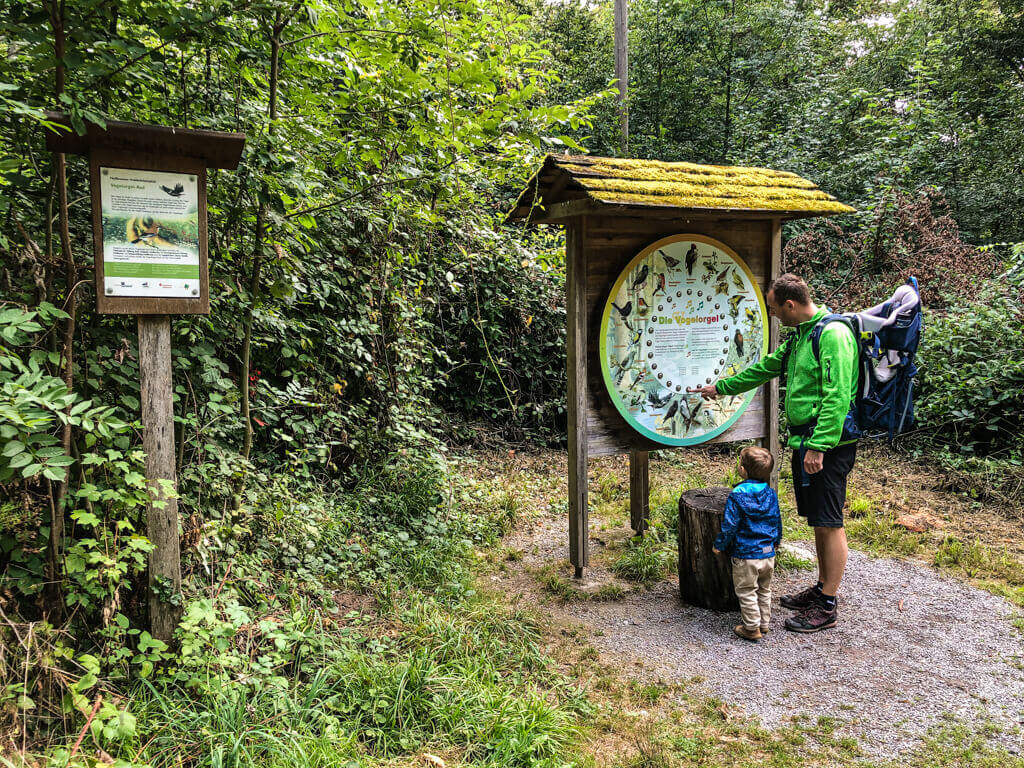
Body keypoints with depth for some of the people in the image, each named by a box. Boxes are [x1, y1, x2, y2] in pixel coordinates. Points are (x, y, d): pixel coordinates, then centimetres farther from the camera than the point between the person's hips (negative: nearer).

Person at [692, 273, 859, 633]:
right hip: (805, 442, 10)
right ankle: (821, 588, 29)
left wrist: (818, 447, -24)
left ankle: (827, 606, 6)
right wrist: (721, 387, 33)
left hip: (828, 446, -9)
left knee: (829, 523, -2)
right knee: (818, 520, 17)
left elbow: (837, 397, -22)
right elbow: (767, 367, 28)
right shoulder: (800, 335, 16)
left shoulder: (833, 334, -16)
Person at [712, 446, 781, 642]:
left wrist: (719, 545, -1)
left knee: (747, 592, 8)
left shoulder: (737, 496, -17)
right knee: (764, 590, 21)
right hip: (768, 553, 6)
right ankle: (764, 623, 31)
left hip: (745, 555, -6)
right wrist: (776, 541, 30)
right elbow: (777, 521, 12)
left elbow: (730, 526, -16)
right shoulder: (771, 494, 0)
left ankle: (752, 628, 14)